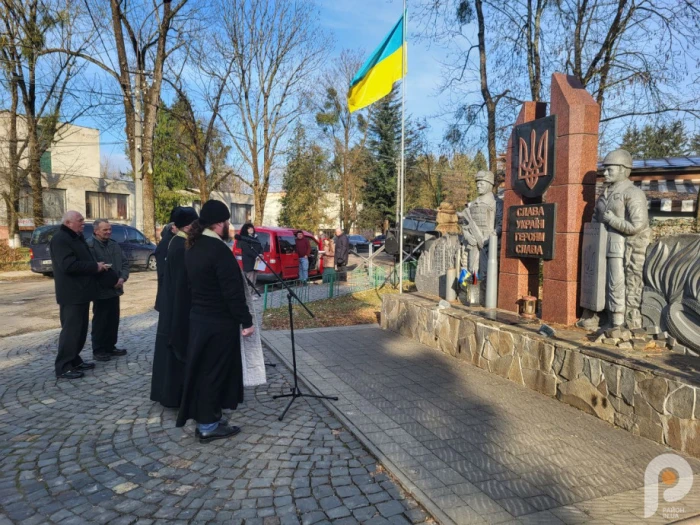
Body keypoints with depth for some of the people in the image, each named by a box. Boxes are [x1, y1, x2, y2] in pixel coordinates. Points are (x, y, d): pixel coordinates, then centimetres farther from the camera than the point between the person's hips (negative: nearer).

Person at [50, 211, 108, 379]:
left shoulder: (77, 238, 16)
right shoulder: (60, 239, -16)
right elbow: (69, 265, -26)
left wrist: (97, 265, 7)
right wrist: (95, 267, -18)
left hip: (81, 292, 10)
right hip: (71, 294, -10)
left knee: (80, 329, 15)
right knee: (70, 330, -6)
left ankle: (74, 360, 24)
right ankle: (63, 367, 1)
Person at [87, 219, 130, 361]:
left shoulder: (114, 244, 11)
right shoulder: (89, 245, -13)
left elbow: (124, 263, 11)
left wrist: (122, 278, -8)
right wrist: (110, 282, -18)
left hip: (115, 290, 7)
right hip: (101, 291, -7)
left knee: (113, 320, 13)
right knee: (100, 322, 2)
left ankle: (110, 347, 25)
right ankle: (98, 350, 12)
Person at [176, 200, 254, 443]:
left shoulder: (194, 247, 7)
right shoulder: (219, 250, -22)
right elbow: (233, 291, -23)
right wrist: (246, 321, -16)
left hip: (199, 317, 9)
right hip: (218, 323, -9)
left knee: (201, 369, 17)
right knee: (214, 371, 2)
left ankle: (204, 417, 30)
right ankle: (208, 425, 13)